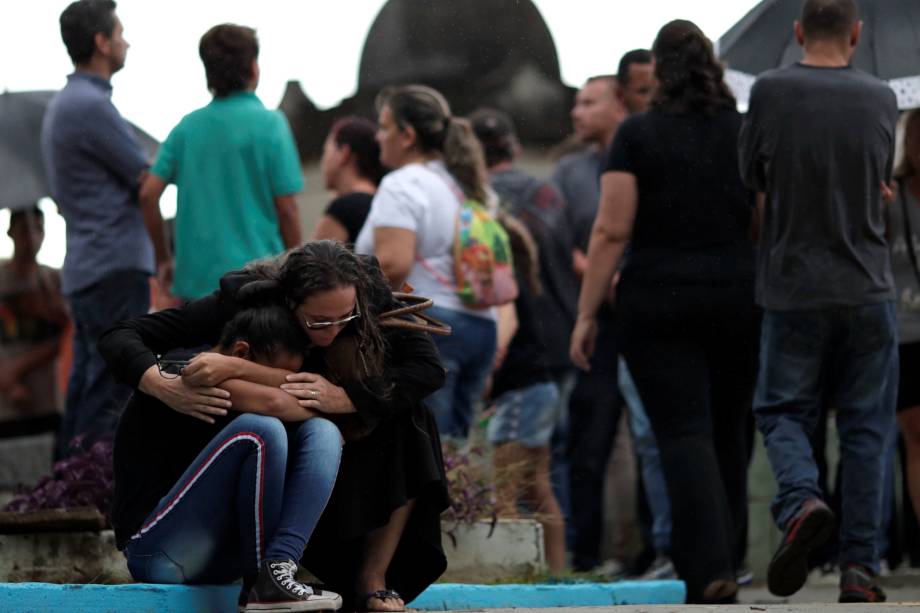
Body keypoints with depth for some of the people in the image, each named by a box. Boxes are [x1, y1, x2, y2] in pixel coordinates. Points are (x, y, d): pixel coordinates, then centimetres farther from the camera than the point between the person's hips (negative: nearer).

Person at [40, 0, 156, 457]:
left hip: (86, 268, 10)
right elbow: (148, 181, -12)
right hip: (116, 267, -10)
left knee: (87, 391, 11)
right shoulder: (92, 106, -15)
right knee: (110, 395, -9)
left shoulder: (62, 105, 18)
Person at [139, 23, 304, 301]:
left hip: (196, 276, 5)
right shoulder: (269, 124, -6)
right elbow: (286, 207, -6)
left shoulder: (188, 126, 7)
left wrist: (163, 259, 15)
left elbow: (148, 194, 3)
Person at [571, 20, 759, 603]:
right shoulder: (749, 133, 4)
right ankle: (720, 553, 19)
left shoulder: (637, 134, -3)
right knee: (728, 431, 14)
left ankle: (710, 571, -20)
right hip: (739, 299, 3)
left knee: (684, 432, -6)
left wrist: (587, 314, -4)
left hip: (658, 299, -3)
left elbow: (612, 232, -8)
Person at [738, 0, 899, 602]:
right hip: (867, 289, 1)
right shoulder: (880, 99, -1)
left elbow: (751, 175, 6)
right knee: (865, 426, 8)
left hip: (794, 287, -1)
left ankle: (800, 501, -19)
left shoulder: (771, 92, -7)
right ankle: (860, 567, 4)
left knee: (784, 411, 10)